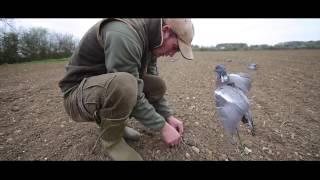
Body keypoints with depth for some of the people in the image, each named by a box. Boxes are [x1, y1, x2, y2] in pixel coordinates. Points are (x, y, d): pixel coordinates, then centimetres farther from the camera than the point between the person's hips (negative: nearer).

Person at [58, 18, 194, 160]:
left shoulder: (150, 41, 0)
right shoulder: (124, 34, -28)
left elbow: (152, 88, 5)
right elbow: (134, 95, -29)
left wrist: (168, 116, 0)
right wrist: (162, 126, -18)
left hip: (108, 86, 8)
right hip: (78, 94, -7)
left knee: (158, 85, -3)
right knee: (123, 84, -38)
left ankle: (112, 123, 8)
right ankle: (110, 140, -7)